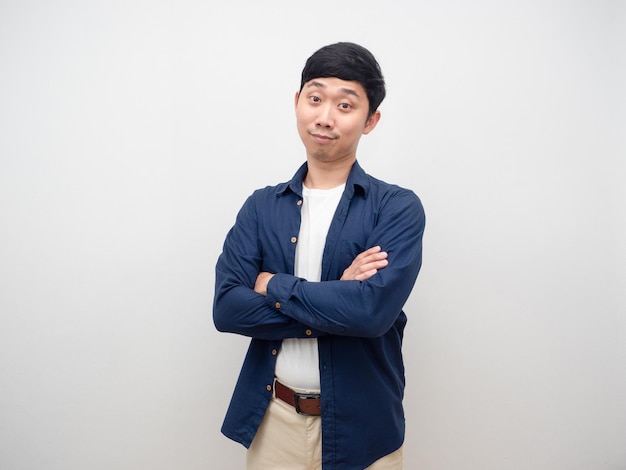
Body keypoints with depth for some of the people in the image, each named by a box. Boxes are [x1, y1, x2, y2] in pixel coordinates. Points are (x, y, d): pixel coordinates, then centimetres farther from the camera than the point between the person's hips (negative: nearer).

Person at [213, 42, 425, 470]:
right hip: (271, 421, 2)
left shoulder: (398, 208, -8)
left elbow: (373, 310, -23)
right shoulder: (261, 206, 1)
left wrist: (273, 286, -13)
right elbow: (226, 309, -10)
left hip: (362, 425, -2)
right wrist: (335, 300, -18)